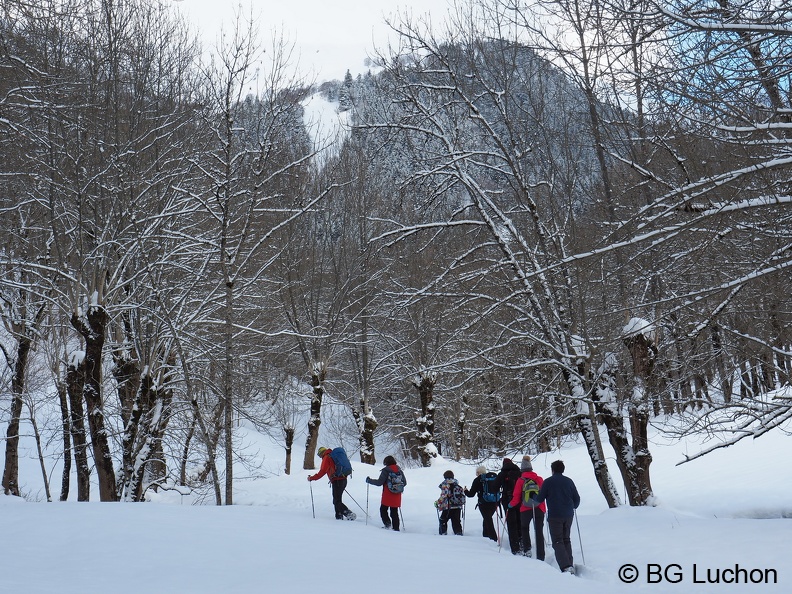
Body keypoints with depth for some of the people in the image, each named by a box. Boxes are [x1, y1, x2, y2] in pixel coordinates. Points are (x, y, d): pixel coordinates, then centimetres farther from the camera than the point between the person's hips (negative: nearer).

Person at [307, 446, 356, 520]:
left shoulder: (326, 458, -2)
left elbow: (322, 472, -10)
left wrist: (311, 478, -3)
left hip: (336, 481, -9)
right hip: (343, 479, 9)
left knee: (337, 501, -8)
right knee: (336, 501, 15)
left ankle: (350, 514, -20)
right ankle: (339, 517, 11)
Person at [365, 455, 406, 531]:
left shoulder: (386, 470, -10)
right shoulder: (399, 471, 6)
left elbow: (379, 482, -13)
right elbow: (404, 483, 11)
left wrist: (369, 480, -2)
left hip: (387, 496, -5)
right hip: (397, 496, 5)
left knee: (383, 510, 10)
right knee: (394, 512, 11)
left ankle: (387, 524, -7)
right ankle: (396, 528, 9)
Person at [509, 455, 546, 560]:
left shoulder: (520, 481, -6)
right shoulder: (539, 479, 1)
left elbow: (516, 498, -5)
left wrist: (511, 504, 13)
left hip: (525, 509, -1)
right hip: (540, 509, 2)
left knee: (524, 528, 22)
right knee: (539, 532, 5)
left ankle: (527, 549, 8)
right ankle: (540, 556, 1)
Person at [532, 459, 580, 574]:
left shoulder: (548, 482, -5)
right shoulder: (569, 481, 6)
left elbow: (539, 499, -5)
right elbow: (577, 499, 11)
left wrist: (534, 497, 19)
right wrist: (573, 507, 32)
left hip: (554, 516, -4)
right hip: (568, 515, 4)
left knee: (557, 542, -3)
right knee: (566, 540, 19)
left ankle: (566, 567, -19)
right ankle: (570, 564, 17)